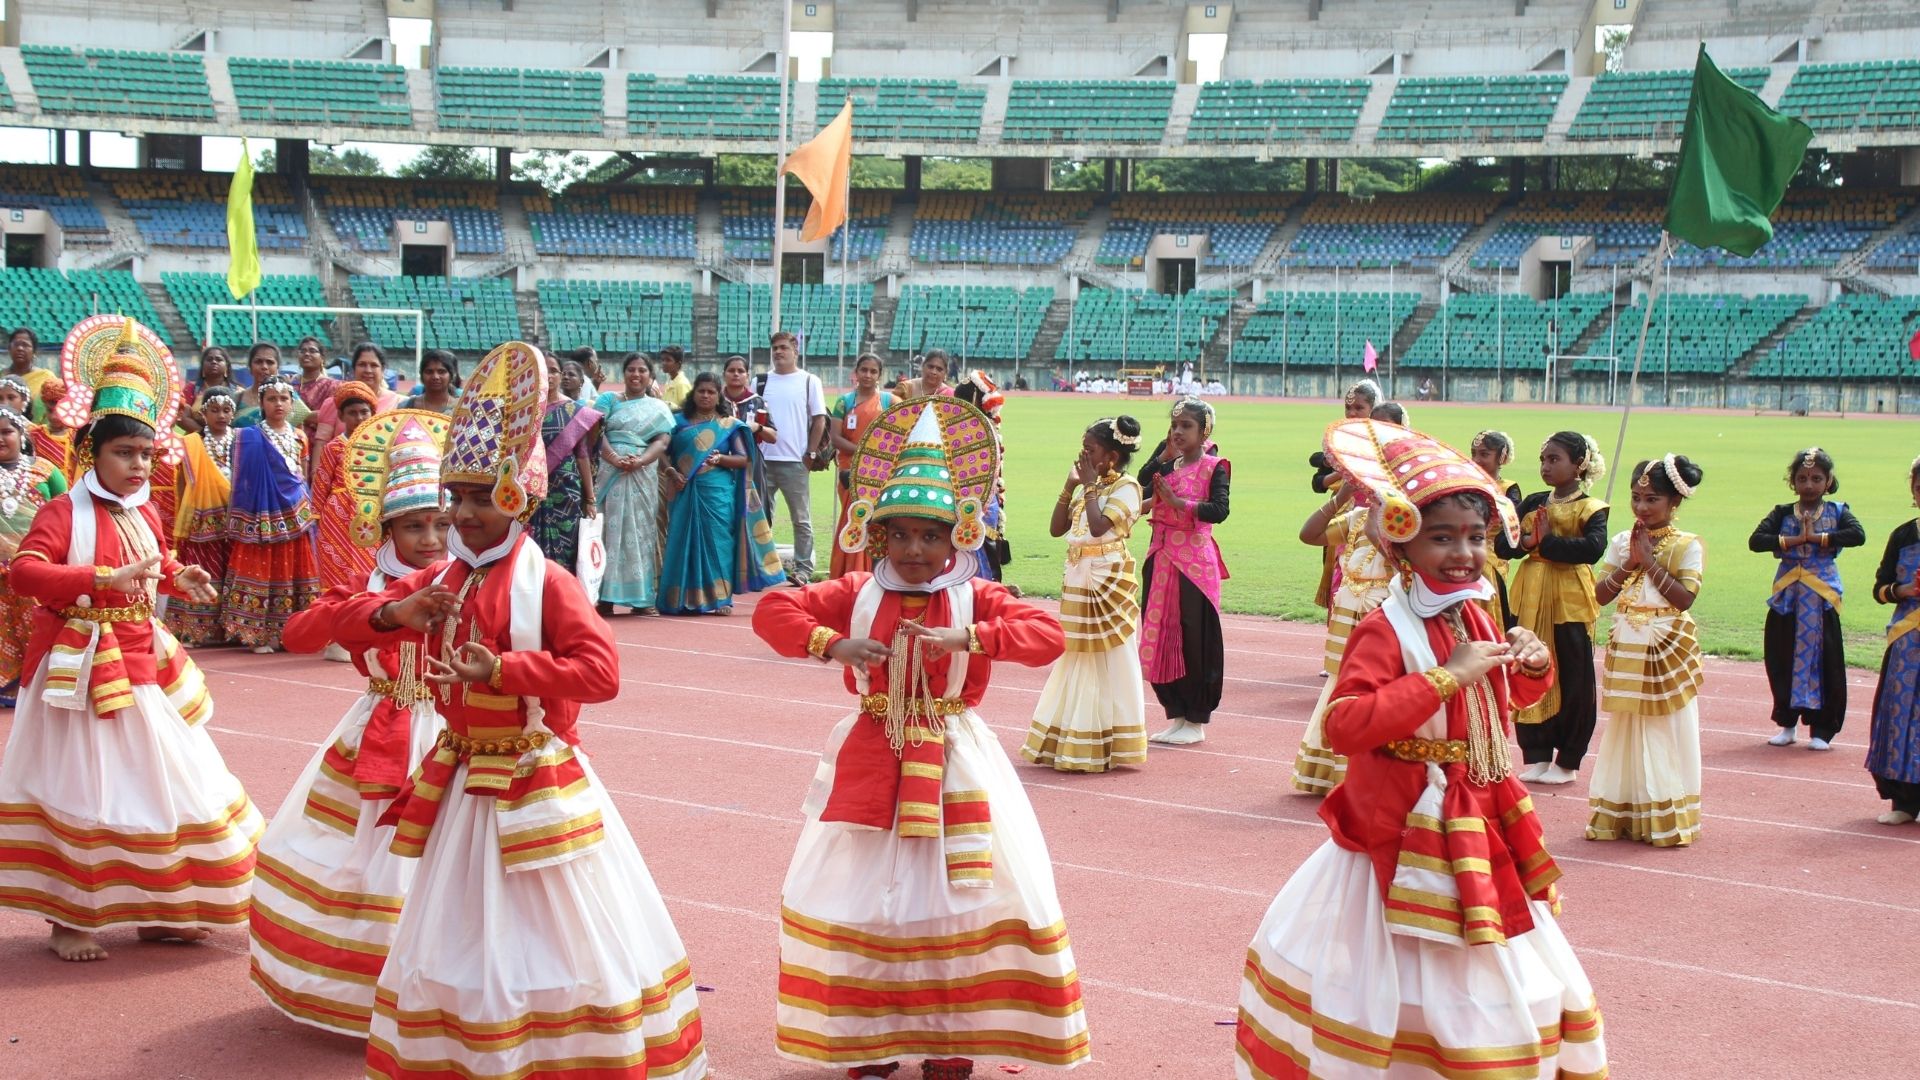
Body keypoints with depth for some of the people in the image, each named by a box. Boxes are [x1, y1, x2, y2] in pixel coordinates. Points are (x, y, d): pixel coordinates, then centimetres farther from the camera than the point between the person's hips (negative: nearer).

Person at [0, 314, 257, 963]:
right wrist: (103, 580, -38)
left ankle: (158, 911, 24)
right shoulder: (65, 512, -14)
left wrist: (181, 579, 5)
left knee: (165, 783, 11)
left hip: (142, 667, 8)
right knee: (81, 793, 0)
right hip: (82, 672, -7)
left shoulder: (144, 513, 8)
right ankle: (69, 919, 14)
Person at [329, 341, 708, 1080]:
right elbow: (349, 624, 7)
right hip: (463, 784, 6)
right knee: (461, 938, 15)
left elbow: (600, 672, -24)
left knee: (556, 935, 4)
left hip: (537, 786, -6)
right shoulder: (441, 580, 5)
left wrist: (504, 668, -29)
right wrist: (398, 613, -14)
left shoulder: (546, 583, -15)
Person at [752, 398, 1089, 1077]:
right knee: (859, 893, 7)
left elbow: (1049, 635, -18)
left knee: (961, 892, 2)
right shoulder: (856, 596, 0)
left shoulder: (975, 598, -5)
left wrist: (967, 637, -29)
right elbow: (771, 611, -3)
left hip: (953, 761, -1)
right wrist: (831, 643, -19)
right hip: (871, 759, 2)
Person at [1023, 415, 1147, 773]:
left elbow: (1098, 526, -25)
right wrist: (1070, 486, 2)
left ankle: (1107, 744, 5)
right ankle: (1076, 741, 20)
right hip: (1079, 580, 8)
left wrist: (1090, 485, -15)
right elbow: (1056, 528, 10)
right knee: (1076, 659, 11)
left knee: (1108, 662, -2)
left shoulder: (1126, 487, -10)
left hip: (1109, 582, -8)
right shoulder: (1089, 487, 13)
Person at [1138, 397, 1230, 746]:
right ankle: (1176, 714, 20)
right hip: (1161, 557, 6)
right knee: (1161, 636, 8)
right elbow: (1139, 486, -5)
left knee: (1194, 638, -1)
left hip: (1194, 559, -6)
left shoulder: (1214, 466, -3)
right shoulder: (1166, 464, 12)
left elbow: (1219, 510, -18)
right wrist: (1164, 456, -8)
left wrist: (1177, 502, -20)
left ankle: (1196, 721, 9)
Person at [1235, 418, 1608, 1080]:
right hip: (1410, 833, -8)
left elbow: (1509, 700, 22)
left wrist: (1534, 667, -1)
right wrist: (1447, 676, -31)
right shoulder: (1385, 632, -21)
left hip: (1480, 829, 8)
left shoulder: (1477, 620, 4)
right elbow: (1342, 726, -34)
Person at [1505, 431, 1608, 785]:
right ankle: (1536, 756, 17)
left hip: (1570, 603, -5)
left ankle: (1568, 761, 13)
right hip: (1531, 599, 5)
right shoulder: (1533, 503, 11)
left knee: (1574, 682, 3)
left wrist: (1546, 543, -17)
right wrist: (1525, 542, -15)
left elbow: (1593, 548, -22)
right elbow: (1502, 543, 5)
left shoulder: (1590, 508, -5)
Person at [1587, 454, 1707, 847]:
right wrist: (1630, 563, -12)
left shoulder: (1687, 545, -6)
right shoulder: (1622, 541, 6)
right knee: (1626, 730, 8)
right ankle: (1622, 814, 14)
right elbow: (1601, 594, 1)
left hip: (1668, 650, -4)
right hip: (1626, 647, 4)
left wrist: (1649, 561, -17)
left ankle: (1666, 817, 8)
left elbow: (1685, 597, -18)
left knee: (1666, 733, 1)